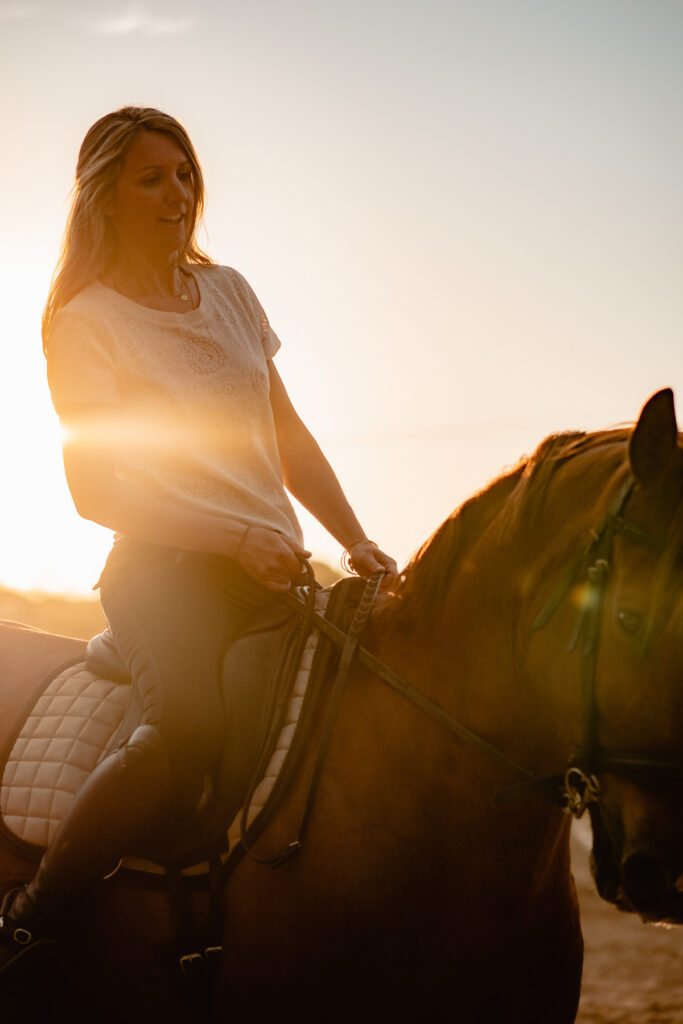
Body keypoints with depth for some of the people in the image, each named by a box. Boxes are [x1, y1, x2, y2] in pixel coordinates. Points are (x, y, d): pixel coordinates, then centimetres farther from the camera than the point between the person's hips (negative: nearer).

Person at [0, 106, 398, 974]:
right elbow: (96, 491, -8)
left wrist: (357, 544, 6)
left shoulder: (227, 291, 17)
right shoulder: (81, 321, -1)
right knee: (193, 725, -35)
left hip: (276, 567, 7)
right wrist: (239, 539, -17)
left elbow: (289, 439, 21)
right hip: (168, 570, -7)